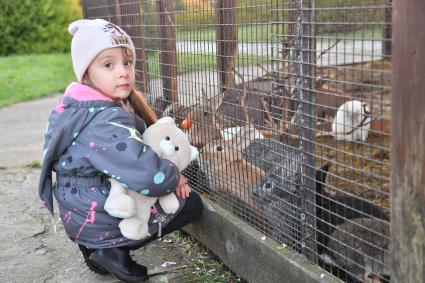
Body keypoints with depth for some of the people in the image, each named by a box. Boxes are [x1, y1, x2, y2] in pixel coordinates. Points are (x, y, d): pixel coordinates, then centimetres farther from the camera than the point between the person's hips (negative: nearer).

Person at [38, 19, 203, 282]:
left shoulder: (78, 106, 1)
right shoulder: (107, 121, -29)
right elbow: (147, 174, -40)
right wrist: (174, 177, -18)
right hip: (104, 221, -9)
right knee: (191, 202, 4)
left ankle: (96, 246, 15)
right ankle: (115, 250, -1)